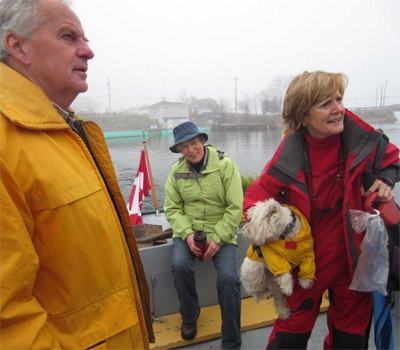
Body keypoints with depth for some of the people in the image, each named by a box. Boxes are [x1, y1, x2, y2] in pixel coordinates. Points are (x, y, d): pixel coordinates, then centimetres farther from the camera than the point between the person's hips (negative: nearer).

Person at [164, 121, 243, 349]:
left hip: (221, 232, -2)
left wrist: (218, 238, -16)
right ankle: (190, 315, 9)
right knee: (180, 266, -25)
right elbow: (172, 209, 2)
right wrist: (187, 233, -14)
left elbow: (235, 208, -9)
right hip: (188, 231, 2)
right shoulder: (177, 171, 3)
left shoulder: (225, 165, -8)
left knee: (228, 278, -22)